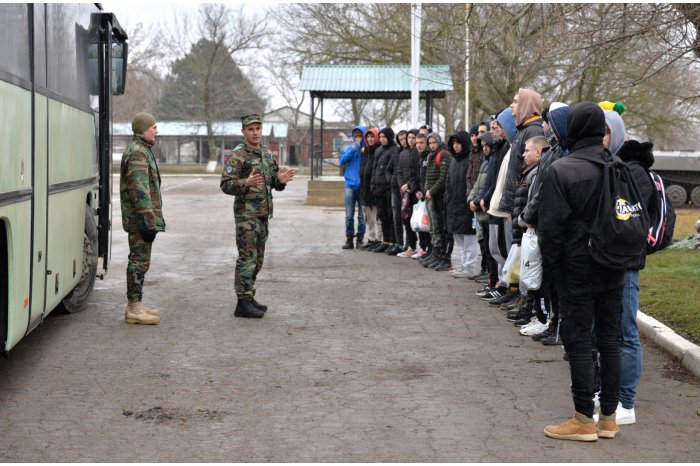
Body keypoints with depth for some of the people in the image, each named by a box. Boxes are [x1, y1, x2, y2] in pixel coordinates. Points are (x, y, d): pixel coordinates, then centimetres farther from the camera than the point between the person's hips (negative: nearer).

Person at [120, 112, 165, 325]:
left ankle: (134, 306, 21)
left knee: (138, 260, 14)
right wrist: (148, 222, -24)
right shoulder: (138, 152, -16)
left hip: (138, 219, 11)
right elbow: (139, 190, -23)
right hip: (140, 218, -11)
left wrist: (151, 220, 25)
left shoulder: (140, 150, 19)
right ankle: (134, 309, -3)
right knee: (140, 261, -7)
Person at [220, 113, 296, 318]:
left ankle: (249, 297, 22)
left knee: (257, 259, 13)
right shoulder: (238, 156, -11)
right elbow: (226, 184, -16)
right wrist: (246, 183, -33)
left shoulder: (267, 153, 12)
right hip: (246, 214, -8)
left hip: (263, 214, 8)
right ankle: (243, 303, -6)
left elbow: (273, 181, 20)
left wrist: (280, 180, -3)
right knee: (247, 258, -8)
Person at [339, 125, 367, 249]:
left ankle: (360, 239, 13)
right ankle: (349, 239, 9)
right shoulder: (350, 149, 11)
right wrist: (353, 149, -10)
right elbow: (342, 161, -5)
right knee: (349, 215, 2)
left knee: (362, 216, 3)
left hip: (363, 186, -2)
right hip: (350, 185, 2)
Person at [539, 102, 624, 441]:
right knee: (609, 338, 11)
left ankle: (584, 419, 4)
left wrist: (551, 265, -3)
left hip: (578, 268, -5)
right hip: (614, 269, 6)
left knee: (578, 340, 1)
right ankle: (608, 417, 18)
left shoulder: (561, 170, -13)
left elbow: (551, 226, -14)